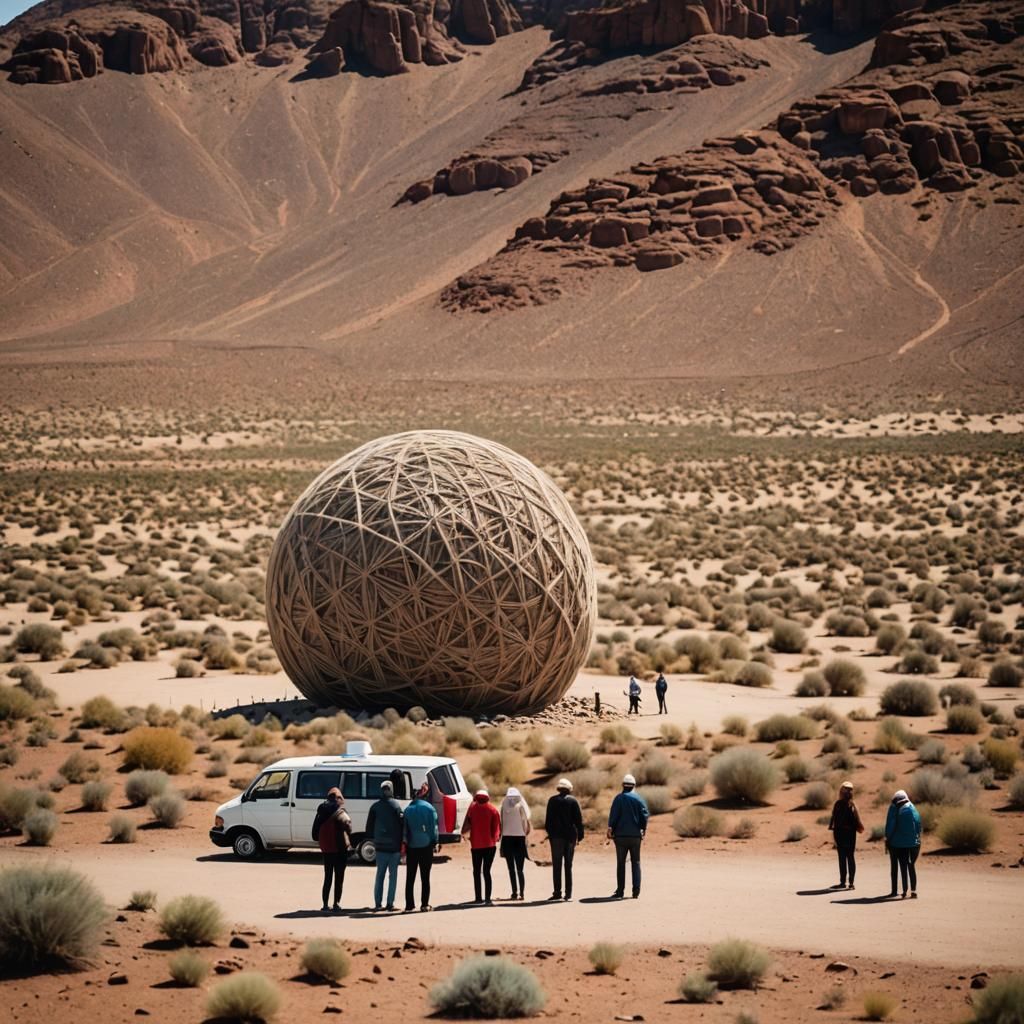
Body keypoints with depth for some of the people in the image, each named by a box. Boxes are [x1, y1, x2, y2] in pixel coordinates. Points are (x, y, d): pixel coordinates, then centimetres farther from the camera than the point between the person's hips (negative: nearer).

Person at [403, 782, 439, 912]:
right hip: (426, 845, -1)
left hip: (411, 847, 1)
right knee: (425, 876, 6)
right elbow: (434, 826, -5)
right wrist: (435, 843, 2)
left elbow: (404, 828, 1)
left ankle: (409, 904, 4)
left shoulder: (408, 809, 1)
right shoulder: (429, 808, -6)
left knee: (410, 877, 7)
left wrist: (405, 843, 5)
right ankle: (425, 904, 4)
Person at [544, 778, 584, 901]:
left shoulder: (553, 800, 1)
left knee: (556, 865, 1)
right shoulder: (573, 801, -1)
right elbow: (579, 819, -3)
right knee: (568, 865, 6)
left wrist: (549, 832, 9)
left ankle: (557, 892, -5)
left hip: (556, 836, -1)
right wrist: (580, 834, 2)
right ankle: (568, 893, 3)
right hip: (570, 835, 1)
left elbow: (548, 819, 1)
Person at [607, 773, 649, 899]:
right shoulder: (639, 799, 0)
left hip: (621, 835, -2)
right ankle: (636, 891, 0)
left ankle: (620, 891, 3)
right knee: (635, 863, 8)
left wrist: (610, 829, 1)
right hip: (636, 835, 2)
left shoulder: (619, 798, -6)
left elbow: (613, 816, -8)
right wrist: (643, 830, 11)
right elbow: (645, 815, 0)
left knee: (621, 863, 5)